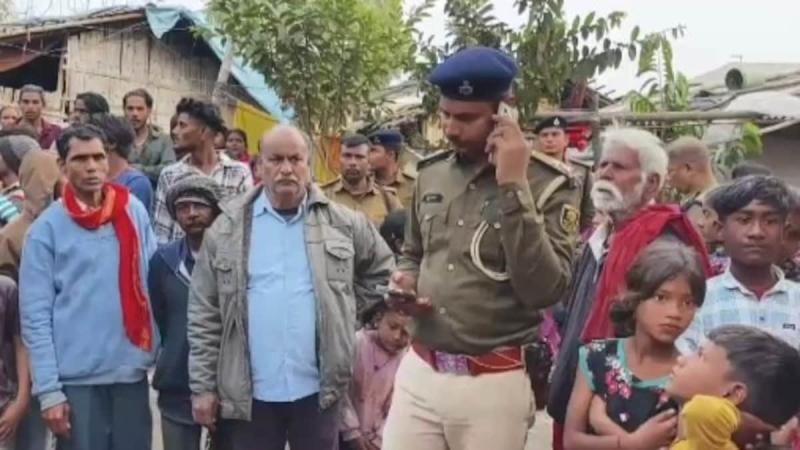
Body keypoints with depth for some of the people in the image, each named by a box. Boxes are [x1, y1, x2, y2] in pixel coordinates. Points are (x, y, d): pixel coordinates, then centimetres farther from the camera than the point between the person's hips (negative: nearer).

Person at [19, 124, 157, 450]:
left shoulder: (134, 212, 5)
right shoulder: (46, 228, -4)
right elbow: (35, 314, -5)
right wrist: (48, 389, -9)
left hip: (132, 370, 3)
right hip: (77, 376, -3)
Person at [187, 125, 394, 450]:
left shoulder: (343, 223, 1)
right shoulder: (228, 228, 1)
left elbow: (382, 269, 16)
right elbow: (204, 315, 1)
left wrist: (345, 309, 6)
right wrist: (203, 386, -1)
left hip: (319, 389, 0)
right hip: (251, 392, 0)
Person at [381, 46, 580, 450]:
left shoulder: (546, 184, -8)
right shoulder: (430, 174, 7)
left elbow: (544, 290, -20)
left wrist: (514, 189, -21)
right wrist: (403, 283, 0)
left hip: (494, 384, -4)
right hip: (418, 372, 4)